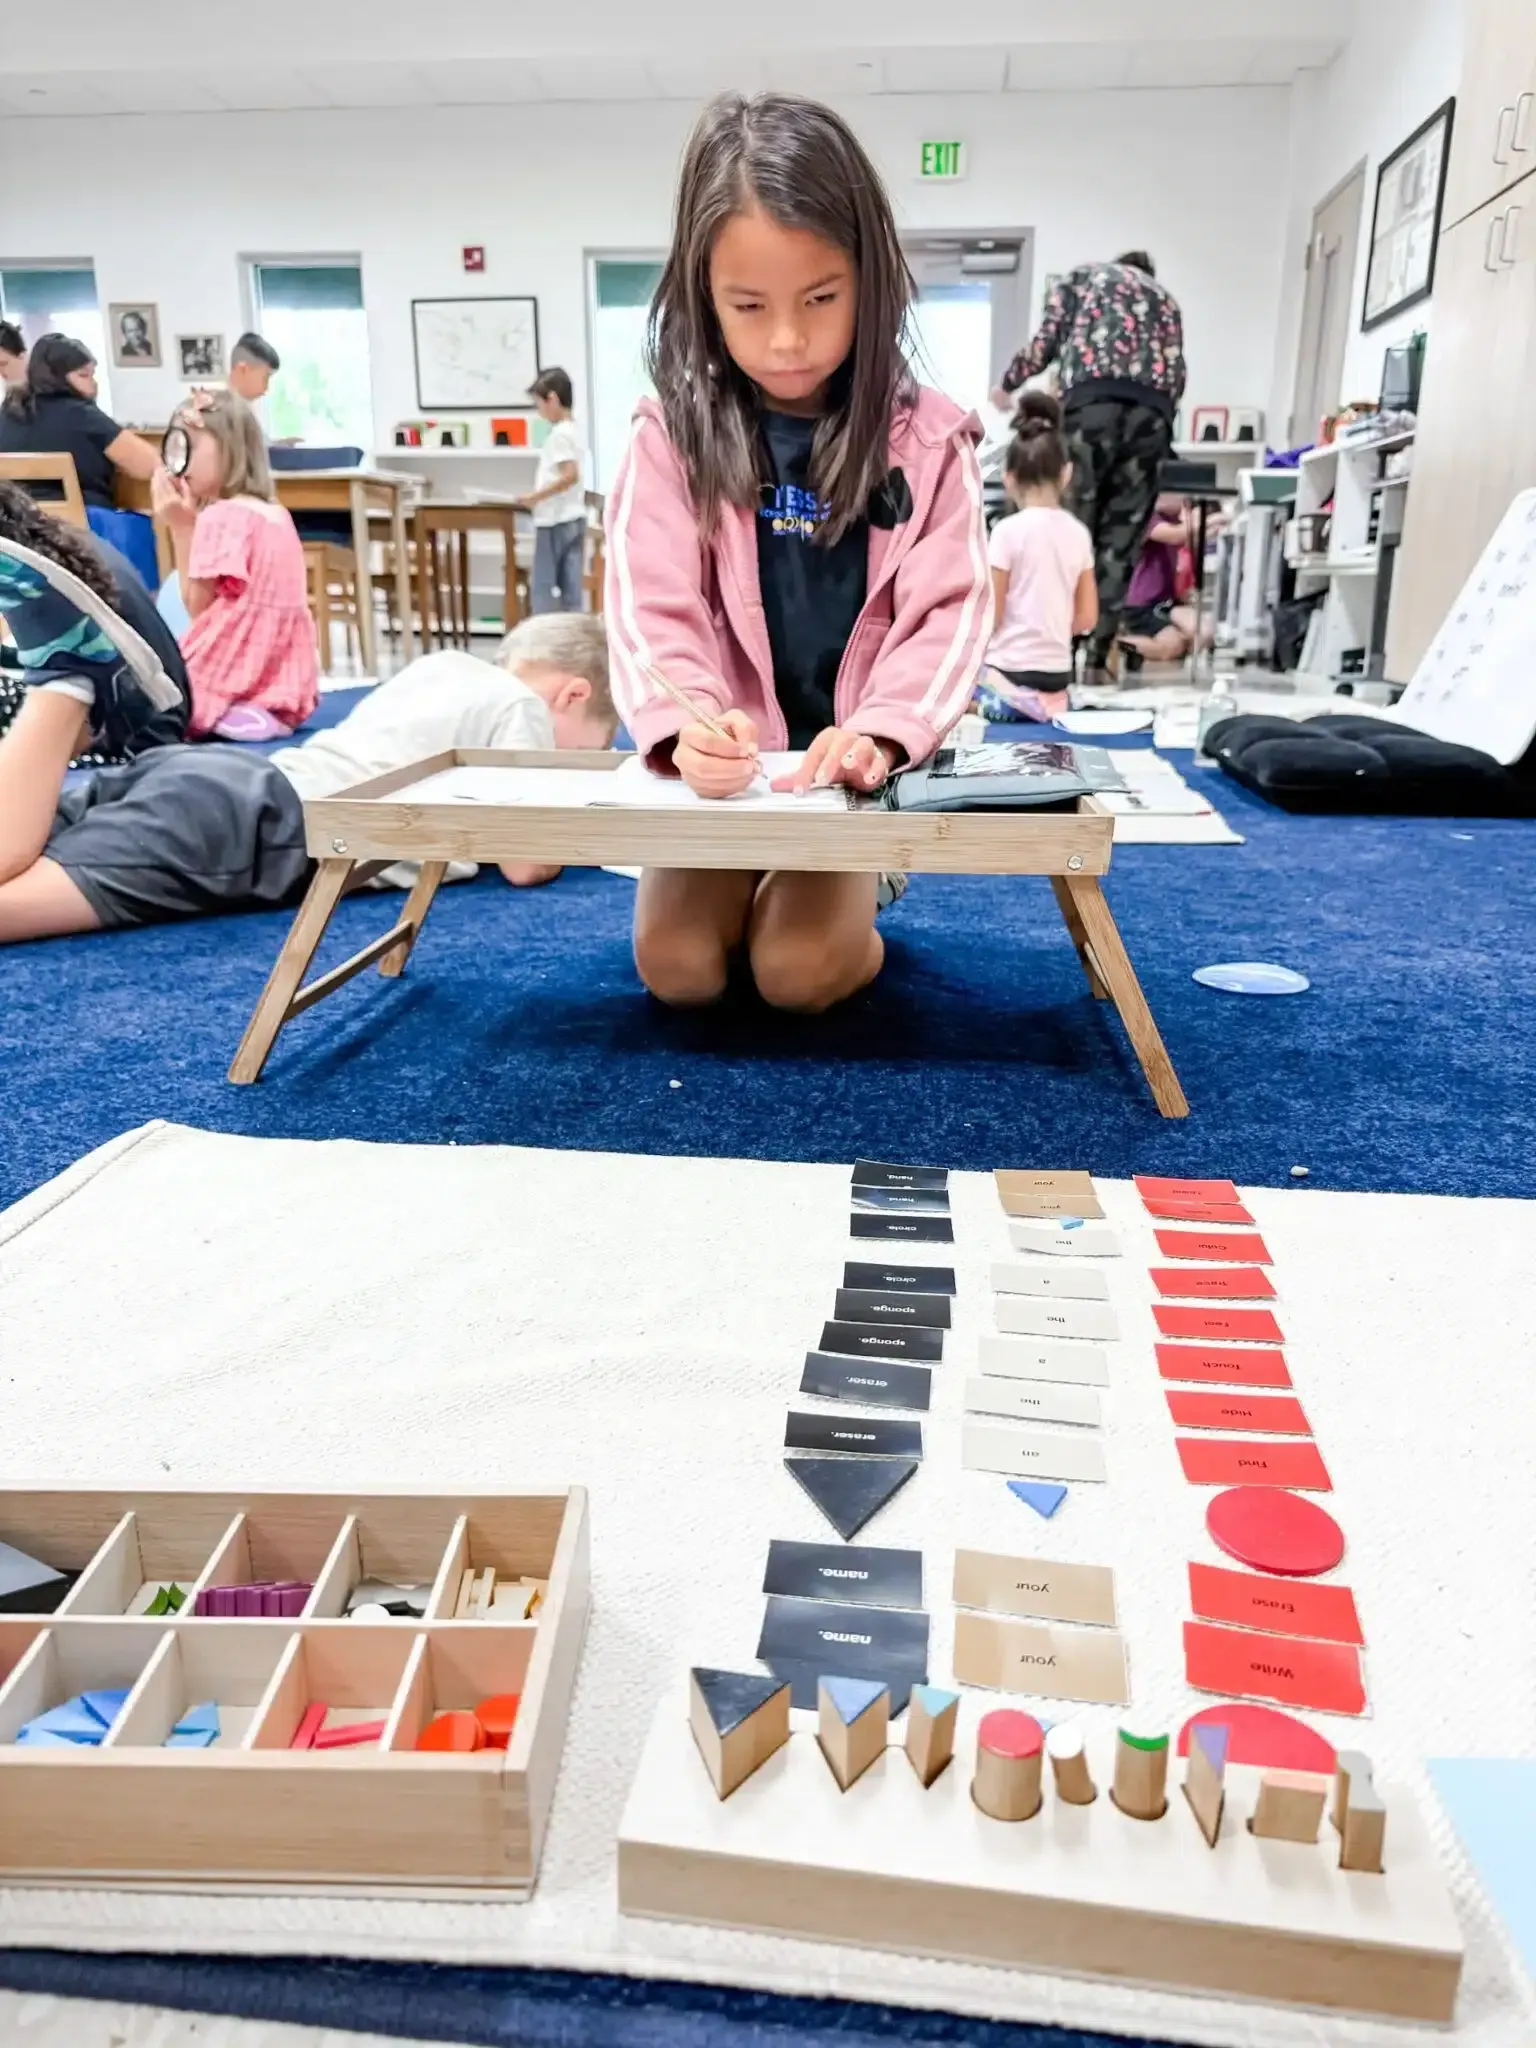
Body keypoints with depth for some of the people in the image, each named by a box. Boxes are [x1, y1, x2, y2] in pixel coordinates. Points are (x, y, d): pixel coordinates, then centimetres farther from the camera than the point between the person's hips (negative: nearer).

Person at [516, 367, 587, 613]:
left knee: (543, 588, -3)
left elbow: (570, 475, -24)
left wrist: (535, 496, -19)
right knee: (571, 587, 7)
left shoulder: (559, 434, -14)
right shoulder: (573, 431, 14)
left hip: (554, 521, -9)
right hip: (574, 519, 9)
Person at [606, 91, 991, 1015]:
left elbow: (950, 614, -8)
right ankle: (758, 885, 20)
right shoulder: (673, 434, -3)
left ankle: (853, 892, 17)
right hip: (726, 766, 1)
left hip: (853, 767, -1)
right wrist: (685, 726, -32)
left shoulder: (927, 437, -3)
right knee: (679, 967, -14)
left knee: (798, 970, -18)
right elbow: (653, 613, -10)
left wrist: (879, 735, -28)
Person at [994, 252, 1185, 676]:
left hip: (1093, 401, -3)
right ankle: (1097, 657, -1)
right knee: (1121, 538, 3)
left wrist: (1006, 385, 31)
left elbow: (1046, 343, 15)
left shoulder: (1084, 275, 27)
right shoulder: (1166, 297, 35)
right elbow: (1177, 374, 20)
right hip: (1152, 412, 3)